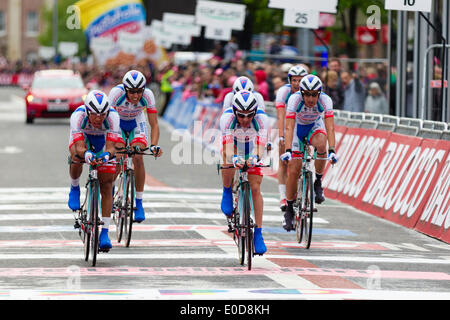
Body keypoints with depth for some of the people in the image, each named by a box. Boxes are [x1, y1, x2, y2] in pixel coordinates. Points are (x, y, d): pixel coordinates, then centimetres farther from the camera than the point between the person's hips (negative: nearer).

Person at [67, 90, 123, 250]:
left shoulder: (112, 116, -37)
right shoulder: (78, 116, -38)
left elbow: (111, 146, -40)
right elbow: (79, 147, -44)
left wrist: (107, 155, -63)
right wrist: (86, 154, -66)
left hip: (103, 139, 0)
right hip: (82, 136, 0)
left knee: (106, 186, -8)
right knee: (77, 159, -33)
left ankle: (104, 232, -3)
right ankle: (74, 189, 0)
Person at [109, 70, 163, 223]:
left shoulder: (148, 95, -30)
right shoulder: (116, 93, -34)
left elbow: (154, 125, -25)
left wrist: (154, 145, -39)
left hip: (136, 123, 1)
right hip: (117, 122, -1)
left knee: (138, 158, -18)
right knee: (117, 156, -20)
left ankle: (139, 203, -8)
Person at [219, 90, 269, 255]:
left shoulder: (261, 118, -34)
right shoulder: (227, 117, -36)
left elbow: (260, 144, -42)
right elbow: (228, 146, -44)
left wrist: (255, 157, -64)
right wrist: (233, 158, -65)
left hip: (251, 150, 0)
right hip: (233, 147, 0)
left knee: (255, 188, -10)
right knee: (229, 161, -35)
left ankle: (258, 234, -3)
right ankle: (227, 193, -4)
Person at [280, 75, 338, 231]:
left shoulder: (325, 100, -30)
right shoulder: (294, 99, -32)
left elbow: (330, 127, -35)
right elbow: (289, 127, -37)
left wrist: (332, 151, -48)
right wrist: (288, 151, -48)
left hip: (315, 126, 0)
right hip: (298, 127, 0)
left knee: (321, 144, -36)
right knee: (293, 171, -8)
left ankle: (318, 182, -14)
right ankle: (289, 210, 9)